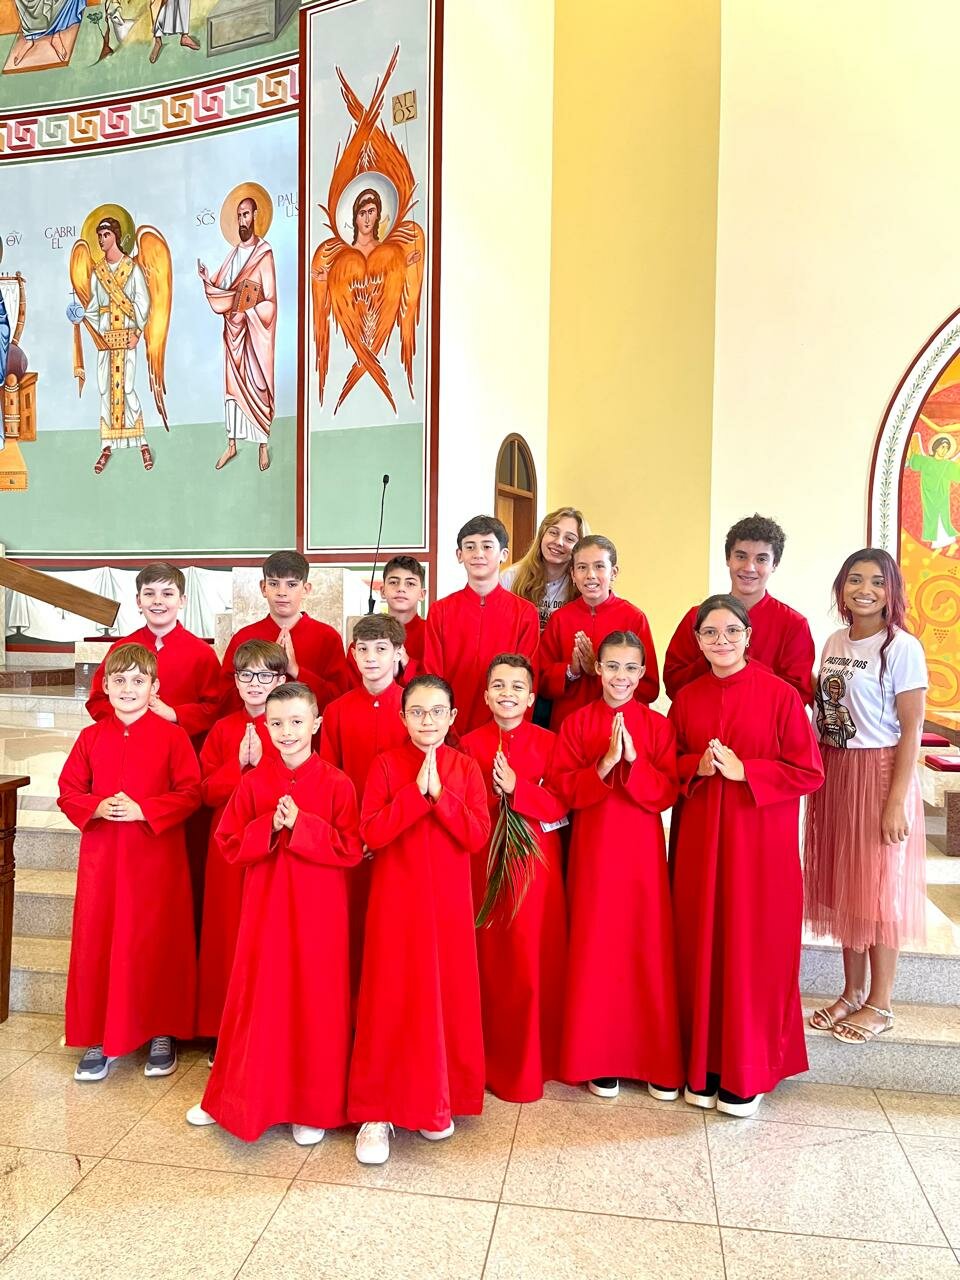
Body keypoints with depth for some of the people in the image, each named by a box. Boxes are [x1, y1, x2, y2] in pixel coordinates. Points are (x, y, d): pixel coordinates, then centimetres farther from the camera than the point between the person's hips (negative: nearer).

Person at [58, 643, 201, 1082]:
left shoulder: (171, 735, -5)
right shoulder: (91, 737, 5)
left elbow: (190, 793, -8)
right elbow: (68, 791, 6)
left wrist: (144, 810, -18)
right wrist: (96, 807, -13)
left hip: (157, 858, -3)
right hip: (101, 857, 3)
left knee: (157, 943, 6)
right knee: (96, 943, 7)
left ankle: (162, 1033, 22)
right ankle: (98, 1037, 22)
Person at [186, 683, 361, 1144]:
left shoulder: (336, 783, -8)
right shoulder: (253, 782, 1)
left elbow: (350, 850, -13)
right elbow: (230, 845, 0)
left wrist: (301, 824, -22)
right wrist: (269, 827, -17)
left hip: (317, 914, -2)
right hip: (263, 909, 2)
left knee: (314, 1003, 7)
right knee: (257, 1001, 13)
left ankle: (313, 1106, 24)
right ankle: (234, 1097, 33)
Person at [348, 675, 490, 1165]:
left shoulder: (465, 768, 1)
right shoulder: (386, 764, -3)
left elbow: (477, 836, -8)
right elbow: (371, 833, -13)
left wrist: (439, 793, -18)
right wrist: (416, 791, -19)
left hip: (448, 902, 2)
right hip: (396, 899, -2)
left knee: (446, 997, 8)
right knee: (390, 1001, 2)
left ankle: (437, 1101, 28)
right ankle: (376, 1111, 16)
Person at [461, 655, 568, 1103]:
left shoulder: (547, 743, -1)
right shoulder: (471, 743, 2)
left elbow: (559, 806, -7)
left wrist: (517, 788, -18)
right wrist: (493, 792, -15)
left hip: (536, 861, -1)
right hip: (486, 861, 1)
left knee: (534, 961, 2)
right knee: (489, 958, 7)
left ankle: (533, 1061, 20)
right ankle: (493, 1060, 24)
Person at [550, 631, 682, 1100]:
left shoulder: (657, 724, 1)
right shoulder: (576, 723, 1)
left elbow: (666, 793, -5)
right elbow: (562, 789, -6)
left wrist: (633, 761, -19)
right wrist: (604, 765, -19)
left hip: (643, 849, 0)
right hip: (592, 848, 0)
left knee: (648, 948, 4)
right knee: (595, 948, 4)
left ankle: (659, 1060, 19)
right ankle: (600, 1059, 20)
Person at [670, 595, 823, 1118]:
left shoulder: (779, 694, -8)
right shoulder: (687, 697, 5)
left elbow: (809, 772, -7)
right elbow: (669, 763, 13)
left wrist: (743, 770, -18)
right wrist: (697, 766, -8)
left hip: (759, 841, -3)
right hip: (699, 838, 4)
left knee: (753, 951, 4)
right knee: (701, 947, 8)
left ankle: (747, 1072, 21)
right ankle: (703, 1064, 25)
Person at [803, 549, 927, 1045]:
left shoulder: (902, 647, -11)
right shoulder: (835, 642, 8)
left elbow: (911, 729, -13)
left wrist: (897, 801, -16)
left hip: (878, 775, -6)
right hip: (834, 775, 6)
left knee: (878, 890, 4)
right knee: (842, 885, 13)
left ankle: (879, 1005, 21)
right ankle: (852, 992, 29)